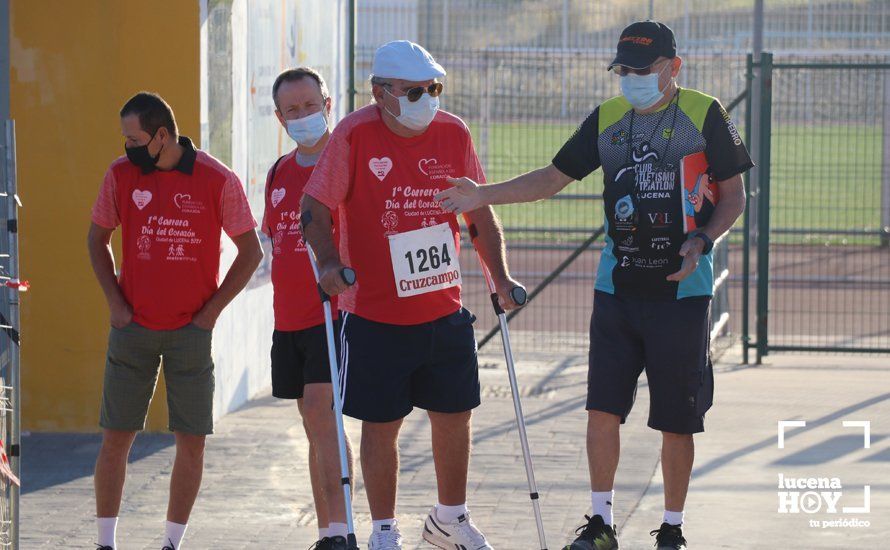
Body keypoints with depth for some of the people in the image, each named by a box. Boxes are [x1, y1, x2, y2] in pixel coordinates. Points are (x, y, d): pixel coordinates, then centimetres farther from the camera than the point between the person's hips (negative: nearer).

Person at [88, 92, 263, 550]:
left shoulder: (217, 180, -6)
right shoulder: (120, 174, 1)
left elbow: (250, 252, 2)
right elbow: (97, 240, 13)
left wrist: (211, 310, -3)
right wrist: (115, 304, 3)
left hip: (191, 331, -1)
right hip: (133, 328, 1)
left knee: (191, 440, -1)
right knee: (116, 437, 0)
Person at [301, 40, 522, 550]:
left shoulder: (453, 133, 1)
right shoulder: (355, 135, -11)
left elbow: (481, 214, 12)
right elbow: (316, 209, -8)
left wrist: (501, 278, 6)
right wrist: (329, 261, -25)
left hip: (445, 311, 4)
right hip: (375, 313, -4)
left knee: (455, 416, 11)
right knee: (381, 425, 4)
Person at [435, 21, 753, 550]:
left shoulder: (705, 115, -4)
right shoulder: (607, 119, 7)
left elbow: (733, 194, 1)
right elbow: (555, 177, 13)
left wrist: (702, 241, -16)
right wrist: (483, 195, 3)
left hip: (681, 289, -4)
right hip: (617, 287, 4)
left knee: (677, 421, 1)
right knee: (603, 407, 0)